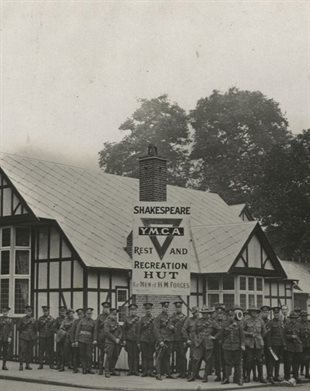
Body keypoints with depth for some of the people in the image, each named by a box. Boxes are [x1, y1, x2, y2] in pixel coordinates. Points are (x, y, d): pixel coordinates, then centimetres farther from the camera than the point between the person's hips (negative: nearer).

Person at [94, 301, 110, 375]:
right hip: (101, 339, 0)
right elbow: (96, 328, 5)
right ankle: (100, 369, 9)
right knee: (101, 354, 3)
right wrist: (95, 339, -3)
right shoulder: (99, 317, 7)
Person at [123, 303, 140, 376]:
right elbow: (124, 329, 10)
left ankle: (136, 370, 2)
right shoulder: (127, 319, 9)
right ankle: (130, 370, 8)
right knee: (130, 355, 2)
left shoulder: (139, 319, 7)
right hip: (129, 339, 1)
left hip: (136, 339, -1)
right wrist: (124, 339, 4)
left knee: (136, 355, -2)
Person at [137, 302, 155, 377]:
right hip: (143, 340, 0)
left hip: (152, 340, 0)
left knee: (151, 356, 1)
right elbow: (139, 331, 9)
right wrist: (138, 342, 4)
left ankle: (150, 371, 5)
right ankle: (144, 371, 4)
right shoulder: (142, 319, 8)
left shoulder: (154, 319, 7)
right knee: (144, 356, 0)